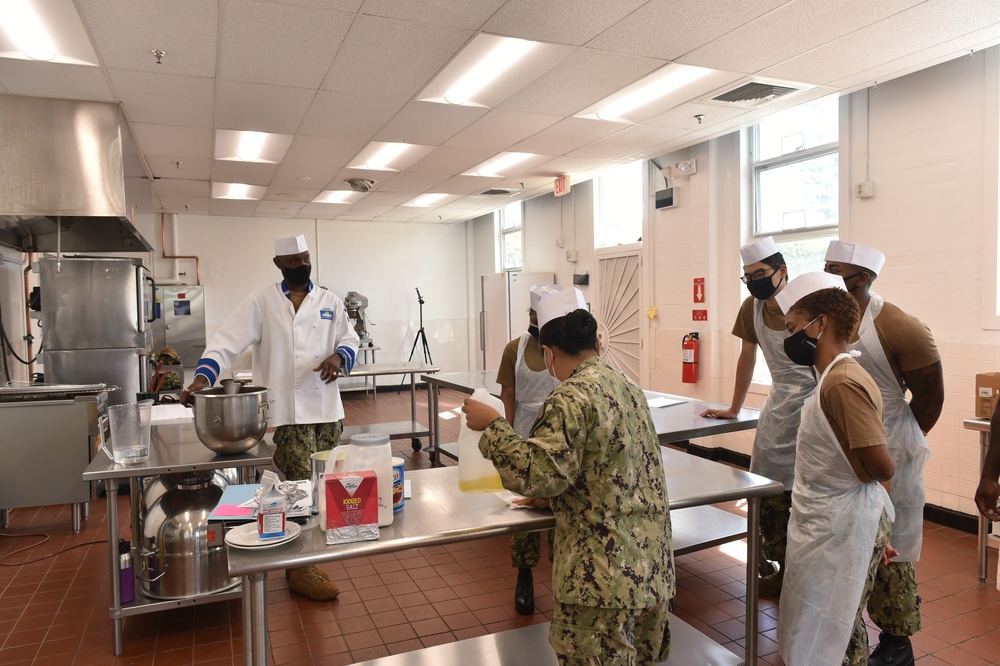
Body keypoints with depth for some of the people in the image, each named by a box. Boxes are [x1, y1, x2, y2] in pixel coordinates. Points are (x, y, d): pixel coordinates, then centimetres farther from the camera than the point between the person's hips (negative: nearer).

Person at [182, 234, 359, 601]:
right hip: (287, 410, -4)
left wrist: (339, 356, -11)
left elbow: (349, 340, 11)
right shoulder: (262, 302, 1)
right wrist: (203, 375, -20)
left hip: (327, 408, 4)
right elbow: (229, 339, -6)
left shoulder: (329, 301, 11)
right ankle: (299, 571, 8)